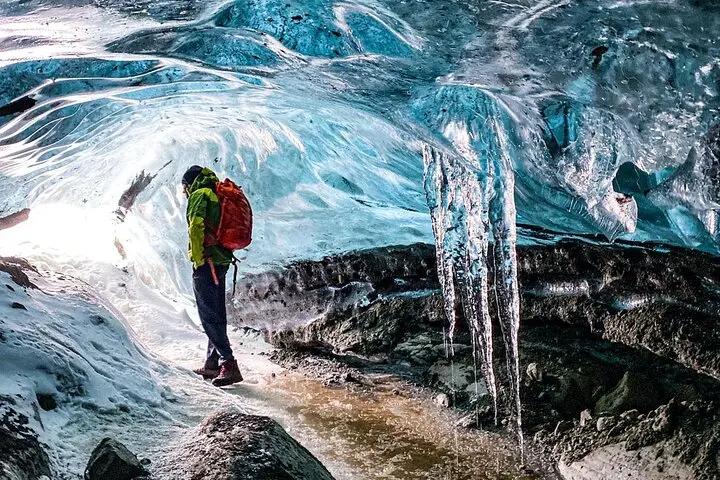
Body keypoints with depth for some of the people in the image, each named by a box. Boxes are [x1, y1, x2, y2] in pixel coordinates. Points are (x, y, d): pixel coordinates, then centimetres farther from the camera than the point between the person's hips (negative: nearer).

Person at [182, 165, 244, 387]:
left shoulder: (200, 194, -6)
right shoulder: (219, 196, 21)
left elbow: (196, 227, -19)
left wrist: (198, 259, -16)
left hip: (206, 262, -9)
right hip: (222, 260, 9)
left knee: (209, 315, -10)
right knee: (217, 314, 14)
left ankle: (229, 364, -17)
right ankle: (212, 363, 21)